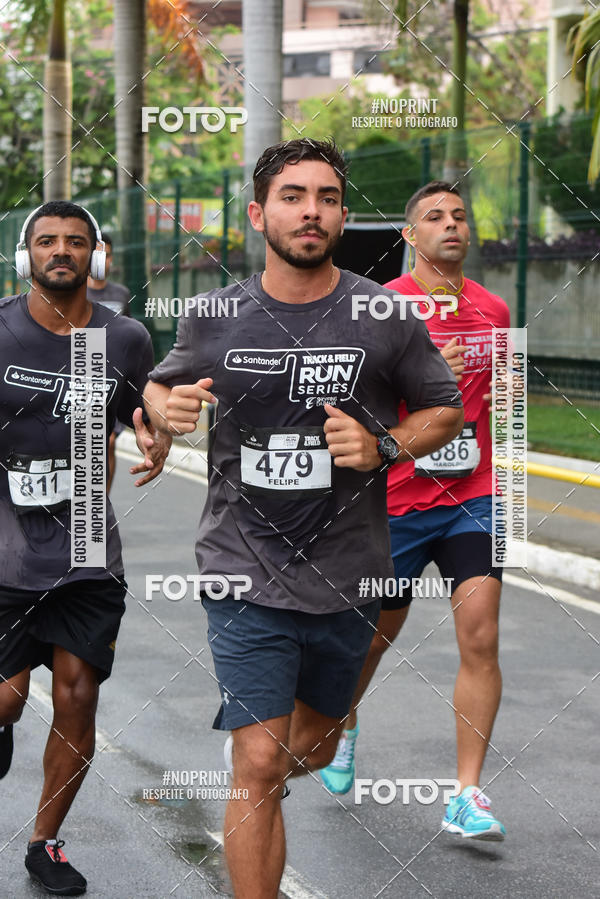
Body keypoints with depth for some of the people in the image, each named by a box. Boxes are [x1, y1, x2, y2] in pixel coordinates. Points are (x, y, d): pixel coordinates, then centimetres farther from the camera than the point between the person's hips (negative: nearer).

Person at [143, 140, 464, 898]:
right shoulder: (214, 318, -2)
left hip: (347, 577, 2)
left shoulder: (385, 318, -5)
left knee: (313, 749, 21)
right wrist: (167, 410, -9)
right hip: (245, 575, -2)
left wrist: (384, 447, -13)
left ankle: (278, 768, 57)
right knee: (257, 767, -10)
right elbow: (158, 385, 15)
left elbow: (446, 410, 7)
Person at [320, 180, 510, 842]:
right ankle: (343, 725, 45)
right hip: (397, 497, -3)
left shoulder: (492, 310, 8)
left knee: (480, 638, -11)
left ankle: (468, 798, -8)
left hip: (473, 496, 3)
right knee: (377, 631, 13)